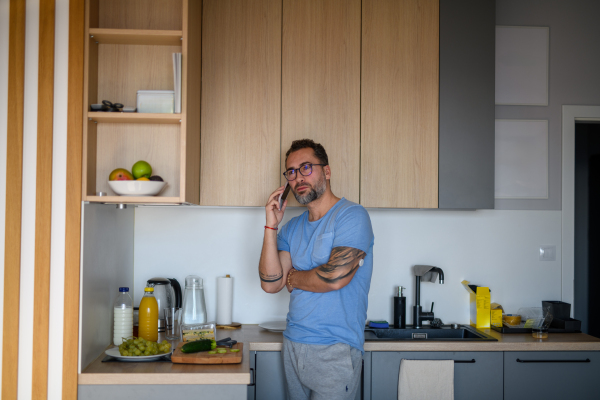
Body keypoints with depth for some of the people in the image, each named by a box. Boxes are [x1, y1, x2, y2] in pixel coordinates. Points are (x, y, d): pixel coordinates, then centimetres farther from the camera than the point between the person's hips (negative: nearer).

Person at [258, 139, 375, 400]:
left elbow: (335, 277, -21)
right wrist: (271, 226, -4)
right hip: (293, 344, 6)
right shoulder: (292, 229, 11)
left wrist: (292, 278, -2)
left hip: (334, 351, -6)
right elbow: (270, 284, 1)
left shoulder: (352, 216, -10)